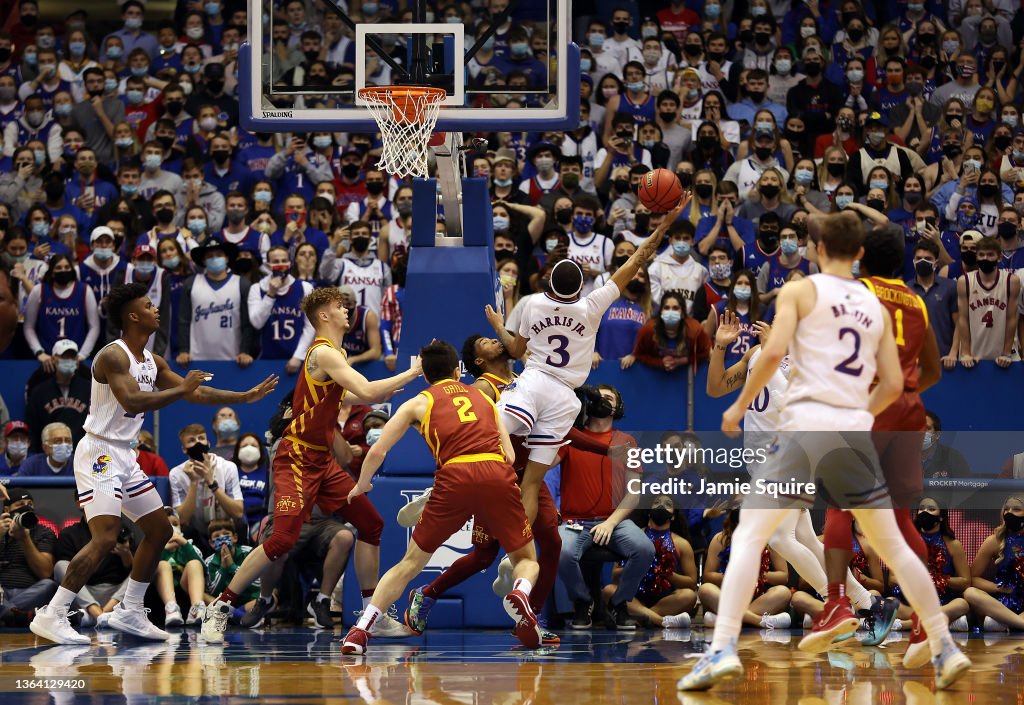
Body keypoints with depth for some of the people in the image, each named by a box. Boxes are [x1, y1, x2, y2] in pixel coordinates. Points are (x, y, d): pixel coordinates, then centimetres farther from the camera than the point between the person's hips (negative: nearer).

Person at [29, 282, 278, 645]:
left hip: (124, 456, 10)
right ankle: (50, 616, -20)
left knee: (159, 530, 13)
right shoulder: (114, 356, -16)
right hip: (100, 453, -10)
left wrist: (245, 397, 17)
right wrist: (182, 388, -22)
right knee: (105, 537, -21)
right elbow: (133, 401, -30)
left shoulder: (152, 362, 11)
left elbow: (195, 393, 20)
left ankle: (129, 613, 20)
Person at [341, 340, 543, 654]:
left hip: (455, 476, -1)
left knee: (411, 563, 13)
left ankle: (361, 629, 0)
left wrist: (361, 485, 35)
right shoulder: (484, 398, 29)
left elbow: (377, 451, 16)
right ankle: (521, 593, -19)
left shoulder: (419, 402, 21)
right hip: (498, 474, 1)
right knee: (527, 560, 16)